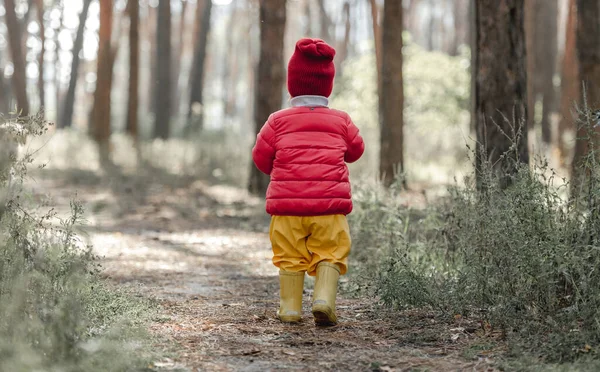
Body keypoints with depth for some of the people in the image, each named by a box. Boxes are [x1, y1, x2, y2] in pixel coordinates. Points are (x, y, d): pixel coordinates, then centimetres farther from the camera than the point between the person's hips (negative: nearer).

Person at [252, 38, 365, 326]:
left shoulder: (278, 121, 1)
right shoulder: (341, 122, 6)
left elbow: (261, 158, 7)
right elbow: (355, 150, 21)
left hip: (287, 205, 0)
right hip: (329, 205, 0)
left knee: (289, 257, 9)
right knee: (330, 254, 3)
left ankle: (290, 307, 8)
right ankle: (324, 298, -16)